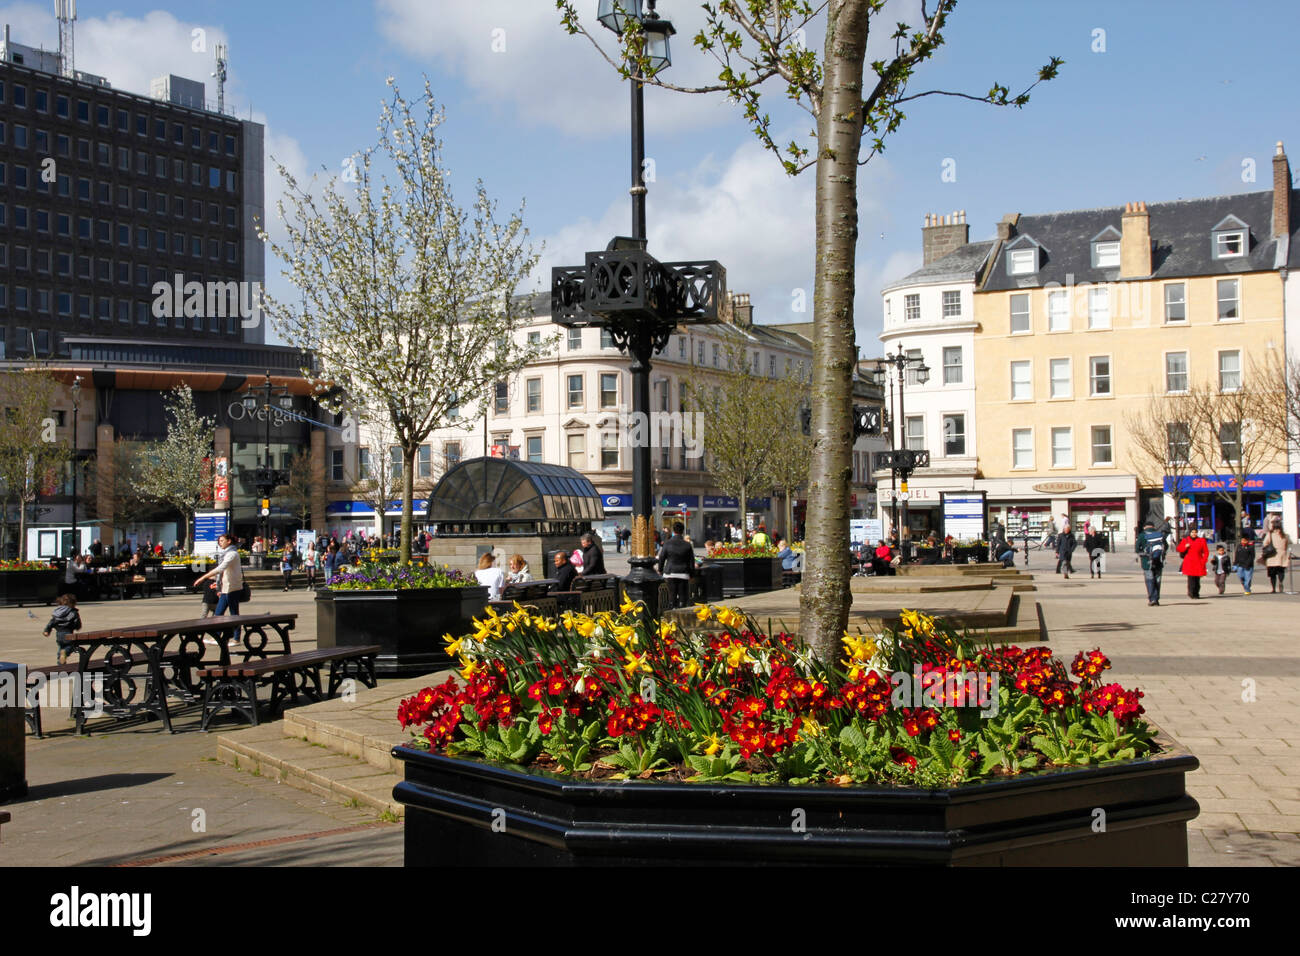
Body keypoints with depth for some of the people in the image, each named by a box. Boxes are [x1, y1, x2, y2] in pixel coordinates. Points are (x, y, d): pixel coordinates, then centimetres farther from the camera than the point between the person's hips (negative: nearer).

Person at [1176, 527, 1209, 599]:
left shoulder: (1201, 540, 7)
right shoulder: (1185, 540, 8)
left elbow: (1206, 552, 9)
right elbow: (1179, 549, 9)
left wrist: (1203, 560, -2)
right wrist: (1185, 547, -10)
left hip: (1198, 563, 1)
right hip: (1189, 563, -1)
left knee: (1197, 579, 2)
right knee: (1191, 578, -12)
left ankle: (1196, 594, 11)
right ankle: (1191, 593, -8)